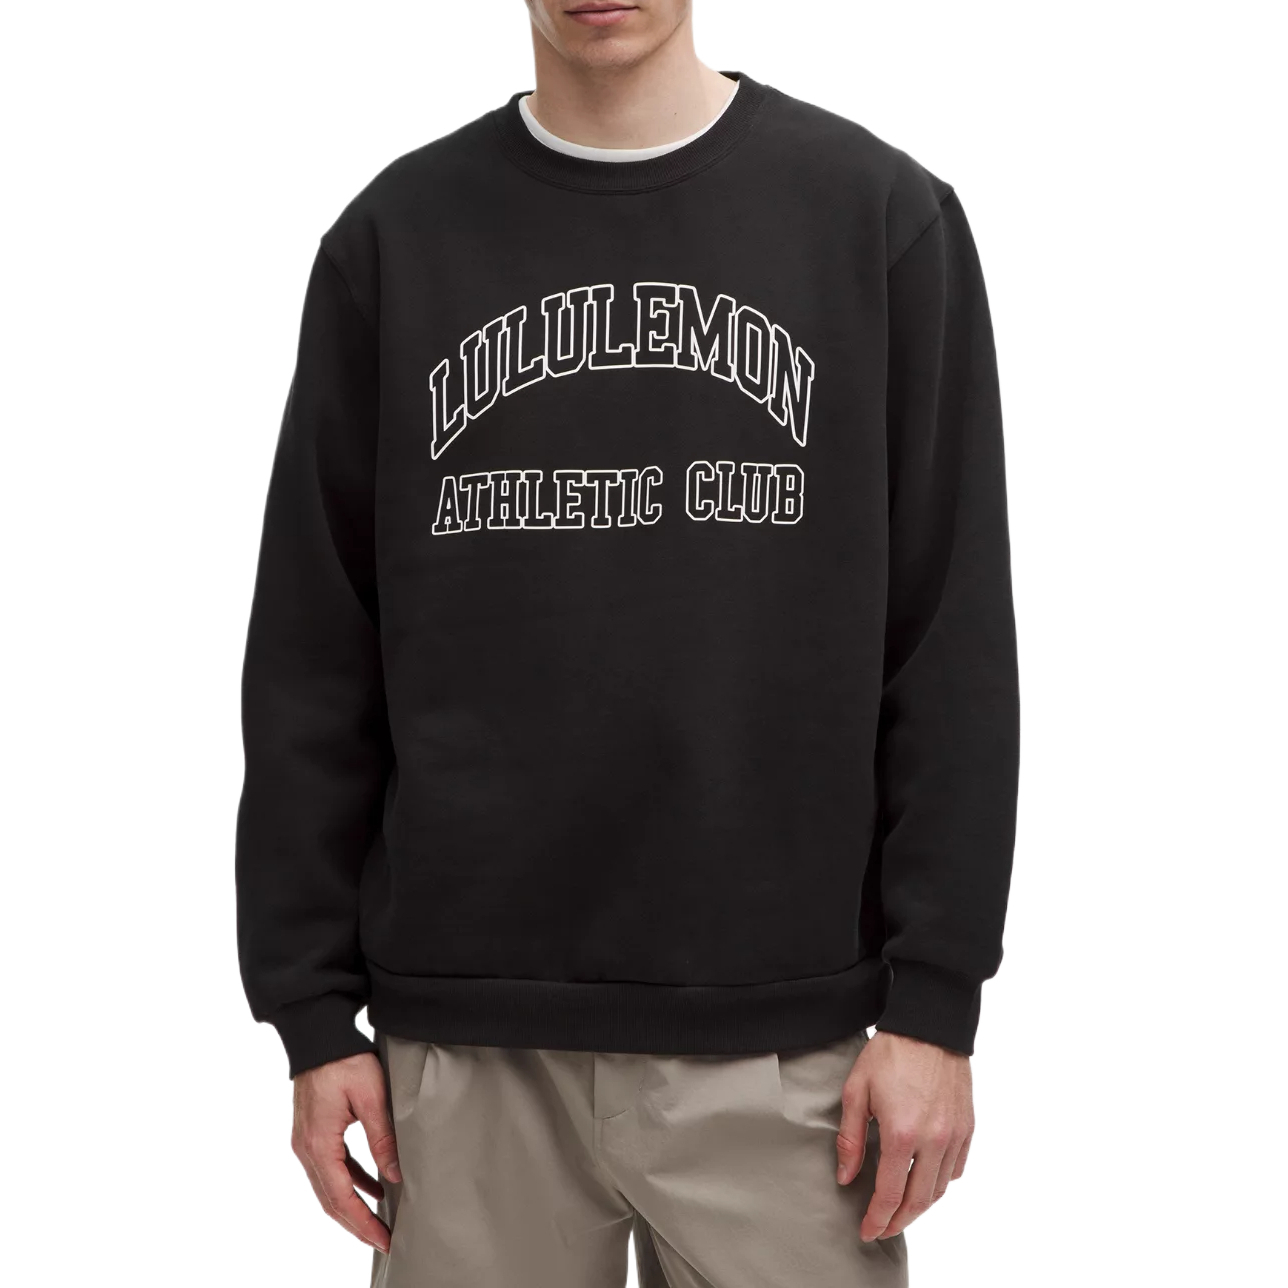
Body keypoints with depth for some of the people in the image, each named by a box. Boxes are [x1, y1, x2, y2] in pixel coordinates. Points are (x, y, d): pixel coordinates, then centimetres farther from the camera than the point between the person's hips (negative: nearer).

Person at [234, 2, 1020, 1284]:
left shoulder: (884, 214, 2)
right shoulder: (394, 237, 6)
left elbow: (954, 643, 0)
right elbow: (313, 656, 6)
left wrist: (934, 1000, -4)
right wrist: (314, 1009, 3)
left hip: (779, 1040, -1)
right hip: (467, 1040, 1)